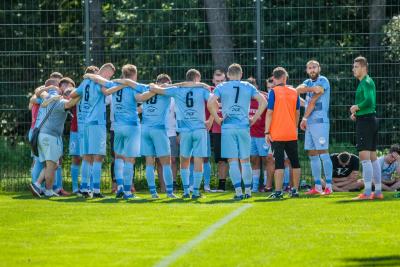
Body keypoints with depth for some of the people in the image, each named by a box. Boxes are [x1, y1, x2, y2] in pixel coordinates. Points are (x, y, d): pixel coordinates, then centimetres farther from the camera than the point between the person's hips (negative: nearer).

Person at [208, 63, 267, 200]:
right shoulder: (248, 87, 8)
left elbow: (210, 103, -10)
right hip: (244, 127, 1)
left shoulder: (221, 87, 4)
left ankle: (238, 191, -6)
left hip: (228, 127, -1)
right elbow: (263, 102, 0)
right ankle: (248, 191, 13)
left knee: (233, 161, 0)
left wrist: (217, 119, -1)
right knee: (245, 160, 11)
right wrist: (254, 119, 5)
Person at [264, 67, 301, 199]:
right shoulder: (294, 92, 6)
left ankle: (278, 192, -8)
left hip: (277, 134, -4)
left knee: (279, 163, -5)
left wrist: (267, 132, -7)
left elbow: (269, 113, -10)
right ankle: (295, 190, 16)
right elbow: (297, 113, 13)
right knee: (295, 162, 12)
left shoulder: (273, 92, -7)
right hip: (292, 134, 4)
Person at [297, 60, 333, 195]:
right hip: (309, 123, 8)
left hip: (320, 122, -8)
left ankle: (329, 186, -12)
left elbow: (313, 101, -9)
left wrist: (304, 118, -3)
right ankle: (317, 187, 12)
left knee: (323, 153, -10)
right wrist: (312, 88, -21)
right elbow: (298, 90, -3)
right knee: (312, 155, 8)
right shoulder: (308, 82, 19)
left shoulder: (323, 81, -4)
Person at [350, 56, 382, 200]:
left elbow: (369, 100, -27)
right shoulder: (369, 82, 18)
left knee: (364, 157, -12)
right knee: (373, 157, 11)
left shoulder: (366, 82, -12)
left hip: (365, 121, -10)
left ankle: (367, 192, -16)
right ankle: (378, 191, 13)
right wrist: (357, 112, 14)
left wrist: (356, 107, -12)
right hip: (372, 119, 10)